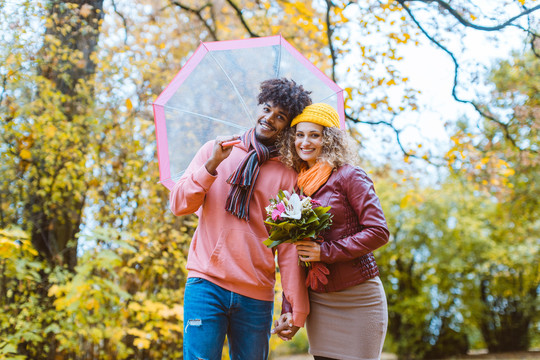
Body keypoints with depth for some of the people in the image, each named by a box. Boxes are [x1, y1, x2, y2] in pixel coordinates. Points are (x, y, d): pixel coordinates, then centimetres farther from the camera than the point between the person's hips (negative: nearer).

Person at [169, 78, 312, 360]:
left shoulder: (287, 176, 6)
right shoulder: (213, 151, 10)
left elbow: (290, 246, 1)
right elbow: (178, 205, 3)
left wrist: (296, 309, -5)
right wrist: (212, 165, -12)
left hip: (256, 296, 1)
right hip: (206, 284, 0)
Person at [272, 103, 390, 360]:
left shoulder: (348, 177, -4)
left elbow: (379, 232, -11)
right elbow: (292, 254, 12)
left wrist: (326, 251, -17)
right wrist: (288, 310, 5)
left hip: (358, 299, -4)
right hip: (317, 302, 5)